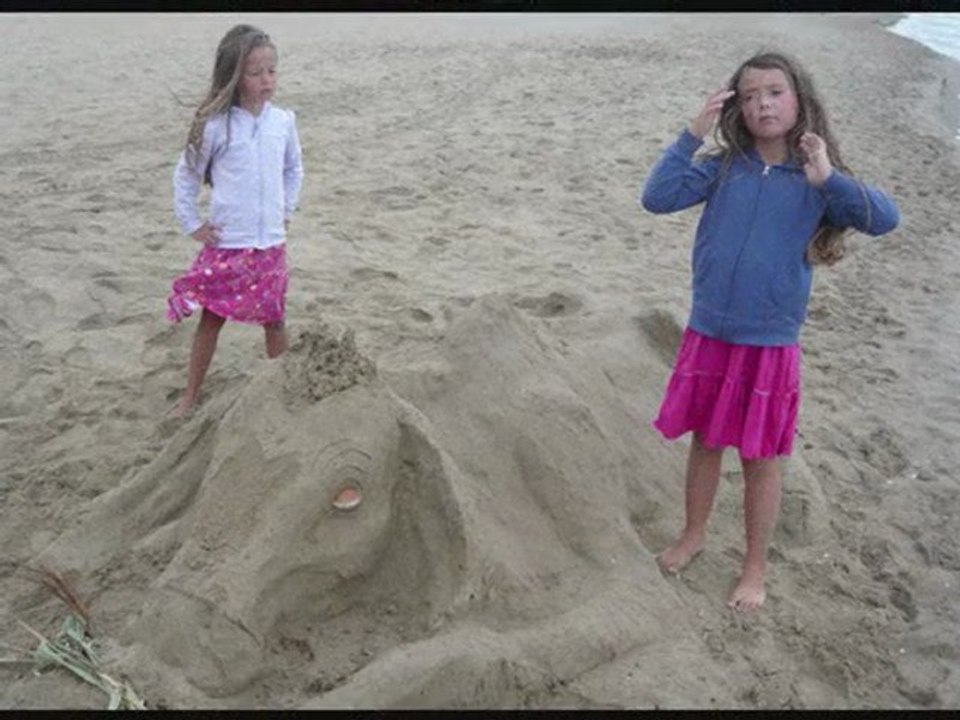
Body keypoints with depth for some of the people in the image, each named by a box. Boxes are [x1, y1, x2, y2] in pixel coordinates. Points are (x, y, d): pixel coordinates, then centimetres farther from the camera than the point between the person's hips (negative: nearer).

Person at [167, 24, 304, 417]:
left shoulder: (283, 121, 0)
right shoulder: (215, 125, -10)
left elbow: (293, 169, 17)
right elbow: (185, 176, 0)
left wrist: (287, 211, 10)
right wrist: (192, 225, 0)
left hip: (271, 244, 3)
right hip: (225, 244, -2)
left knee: (274, 321, 13)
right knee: (211, 319, 8)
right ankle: (190, 396, 21)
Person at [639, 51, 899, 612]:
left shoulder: (817, 181, -6)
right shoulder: (723, 167, -2)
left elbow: (886, 219, -18)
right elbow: (657, 198, -11)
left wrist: (828, 178, -30)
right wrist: (693, 135, -17)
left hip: (771, 344, -2)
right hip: (708, 334, 2)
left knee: (760, 458, 10)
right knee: (705, 441, 18)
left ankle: (756, 568, 29)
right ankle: (694, 535, 41)